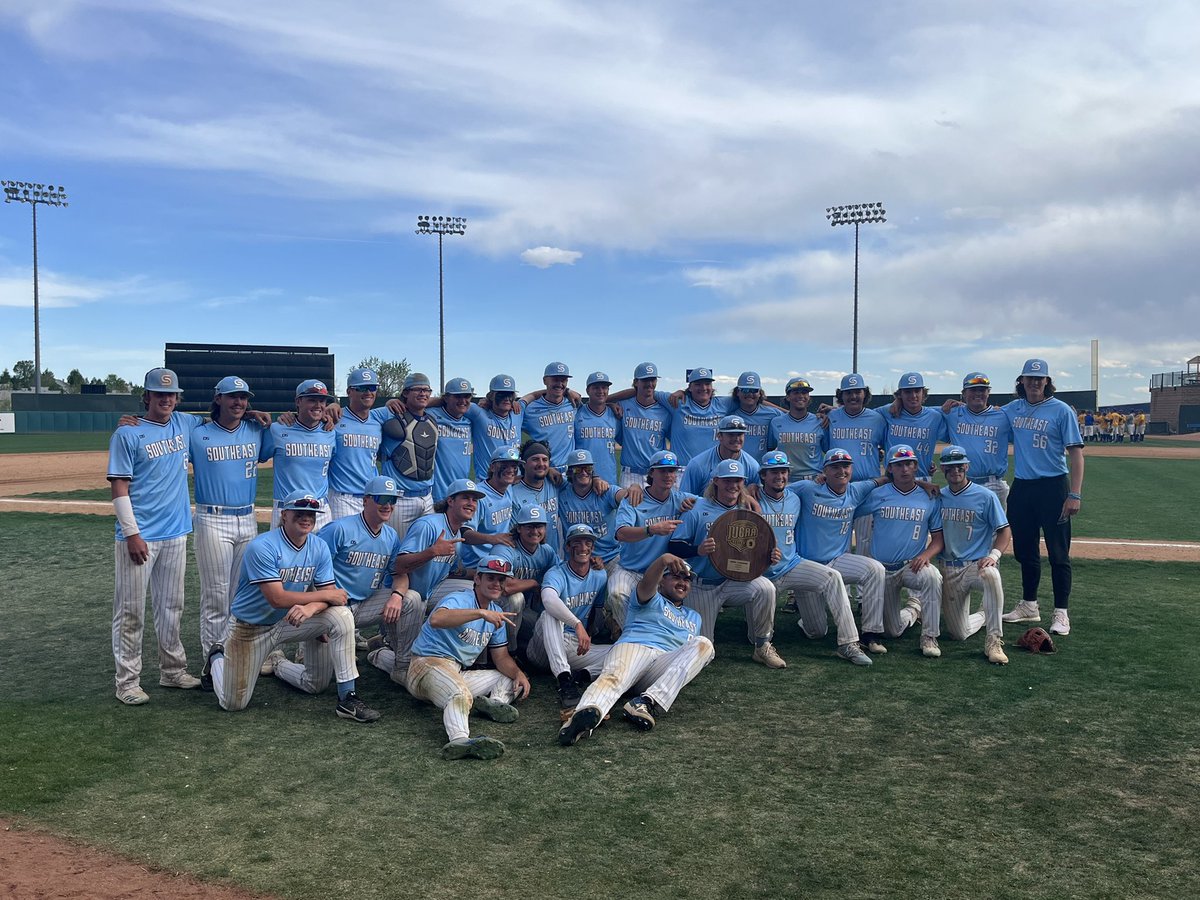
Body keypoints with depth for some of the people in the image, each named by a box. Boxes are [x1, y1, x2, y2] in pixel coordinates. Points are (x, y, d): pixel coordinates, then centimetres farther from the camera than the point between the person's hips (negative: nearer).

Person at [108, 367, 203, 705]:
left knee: (171, 607, 15)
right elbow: (119, 486, -9)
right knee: (131, 611, 0)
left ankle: (172, 671, 25)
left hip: (176, 533, 6)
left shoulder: (184, 424, 9)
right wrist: (132, 533, -16)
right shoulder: (128, 434, -6)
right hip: (140, 536, -6)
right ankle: (128, 681, 8)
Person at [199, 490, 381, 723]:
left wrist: (310, 607, -34)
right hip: (252, 627, -4)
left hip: (292, 621, 4)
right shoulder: (262, 547, -24)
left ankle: (348, 698, -9)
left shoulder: (319, 548, -7)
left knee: (342, 616, -20)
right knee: (234, 703, -1)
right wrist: (325, 595, -23)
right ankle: (218, 658, 33)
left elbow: (331, 595, -10)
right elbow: (277, 599, -29)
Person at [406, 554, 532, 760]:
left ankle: (496, 702, -28)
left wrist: (518, 673, -8)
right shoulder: (459, 600, -10)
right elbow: (436, 619, -34)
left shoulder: (497, 614, 16)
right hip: (428, 664, -9)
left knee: (512, 678, 2)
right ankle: (460, 739, -63)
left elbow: (501, 657, 14)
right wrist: (481, 612, -40)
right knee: (461, 695, -38)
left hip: (459, 675, 9)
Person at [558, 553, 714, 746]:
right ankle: (587, 712, -70)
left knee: (704, 643, -24)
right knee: (614, 677, -36)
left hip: (667, 665, 3)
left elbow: (690, 655, 38)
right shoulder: (652, 599, 23)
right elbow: (646, 585, -3)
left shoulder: (694, 617, 40)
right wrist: (663, 560, -24)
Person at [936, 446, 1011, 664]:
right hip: (949, 570, 4)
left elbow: (1004, 531, -2)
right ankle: (983, 617, 38)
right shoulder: (939, 497, 7)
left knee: (991, 575, -42)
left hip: (977, 564, -3)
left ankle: (994, 641, -33)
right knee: (959, 634, 3)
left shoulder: (985, 496, -4)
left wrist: (994, 555, -20)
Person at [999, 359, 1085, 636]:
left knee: (1058, 553, -2)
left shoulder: (1061, 410, -5)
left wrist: (1075, 495, -17)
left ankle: (1061, 613, 5)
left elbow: (1076, 452, -9)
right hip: (1021, 487, 5)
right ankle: (1029, 606, 27)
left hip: (1053, 487, -5)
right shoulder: (1013, 408, 10)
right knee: (1025, 550, 14)